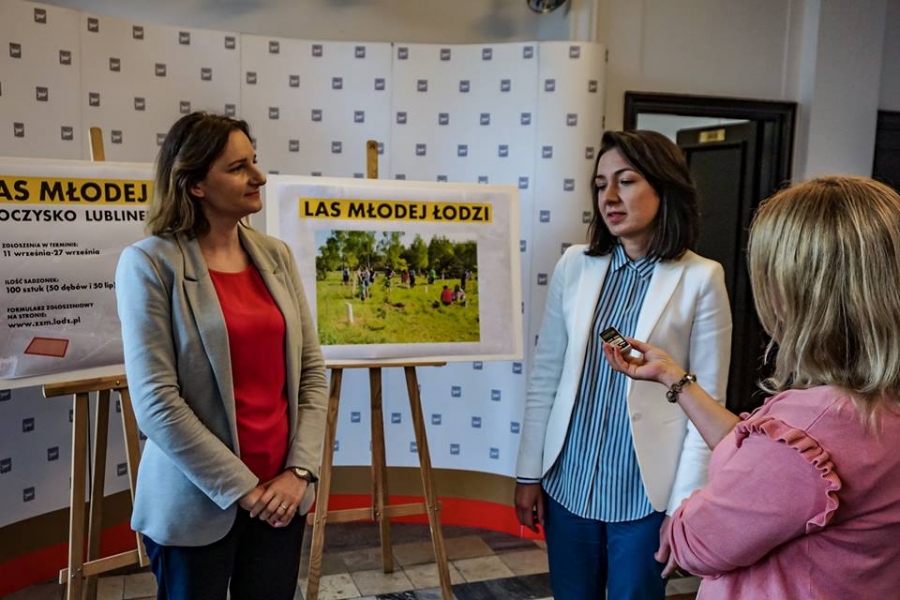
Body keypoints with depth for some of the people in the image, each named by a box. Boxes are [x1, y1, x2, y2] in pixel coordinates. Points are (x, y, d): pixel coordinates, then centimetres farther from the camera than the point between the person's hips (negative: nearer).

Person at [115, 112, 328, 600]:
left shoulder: (276, 256, 4)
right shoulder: (150, 263, -9)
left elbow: (311, 369, 4)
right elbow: (155, 401, -14)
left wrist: (300, 470, -5)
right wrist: (242, 487, -13)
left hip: (280, 492, 4)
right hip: (198, 503, -4)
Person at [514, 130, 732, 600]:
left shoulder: (700, 279, -9)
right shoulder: (575, 265, 0)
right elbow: (545, 376, 3)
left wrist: (685, 504, -8)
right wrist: (529, 473, 4)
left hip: (645, 491, -3)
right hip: (569, 481, 3)